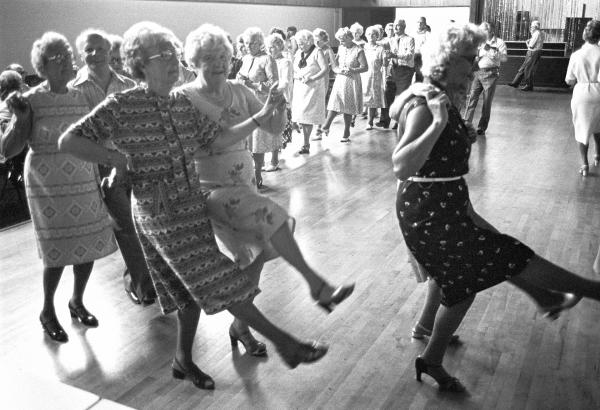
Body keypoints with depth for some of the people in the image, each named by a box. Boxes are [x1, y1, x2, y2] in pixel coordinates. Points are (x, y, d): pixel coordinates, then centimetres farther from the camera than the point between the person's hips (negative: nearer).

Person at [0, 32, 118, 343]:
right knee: (58, 252, -2)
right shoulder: (31, 101, -7)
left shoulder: (82, 97, 5)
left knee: (89, 247, 7)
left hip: (85, 183, 4)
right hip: (48, 187, -4)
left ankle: (77, 301, 32)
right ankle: (47, 311, 22)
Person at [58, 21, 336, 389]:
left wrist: (260, 117, -7)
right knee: (216, 279, -9)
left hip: (192, 204, 7)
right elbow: (69, 141, -10)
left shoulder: (183, 103, 7)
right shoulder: (122, 106, -10)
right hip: (159, 211, -7)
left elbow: (221, 138, 4)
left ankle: (184, 360, 32)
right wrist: (122, 160, -15)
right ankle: (283, 342, -2)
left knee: (192, 287, 14)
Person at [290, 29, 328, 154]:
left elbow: (325, 69, -15)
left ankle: (306, 144, 1)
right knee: (301, 115, 4)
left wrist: (312, 79, -24)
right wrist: (296, 75, -7)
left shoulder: (317, 52, -6)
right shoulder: (298, 53, 13)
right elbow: (294, 69, 17)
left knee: (307, 116, -6)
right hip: (299, 87, 6)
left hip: (312, 87, -6)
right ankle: (306, 143, 13)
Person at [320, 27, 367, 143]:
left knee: (348, 108, 2)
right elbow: (334, 65, 11)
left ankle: (346, 133, 11)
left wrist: (353, 70, -24)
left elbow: (365, 67, -10)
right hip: (340, 80, 4)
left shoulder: (358, 51, -8)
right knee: (334, 104, -10)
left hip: (352, 81, -4)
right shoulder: (340, 48, 8)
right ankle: (326, 127, -9)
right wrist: (339, 70, -10)